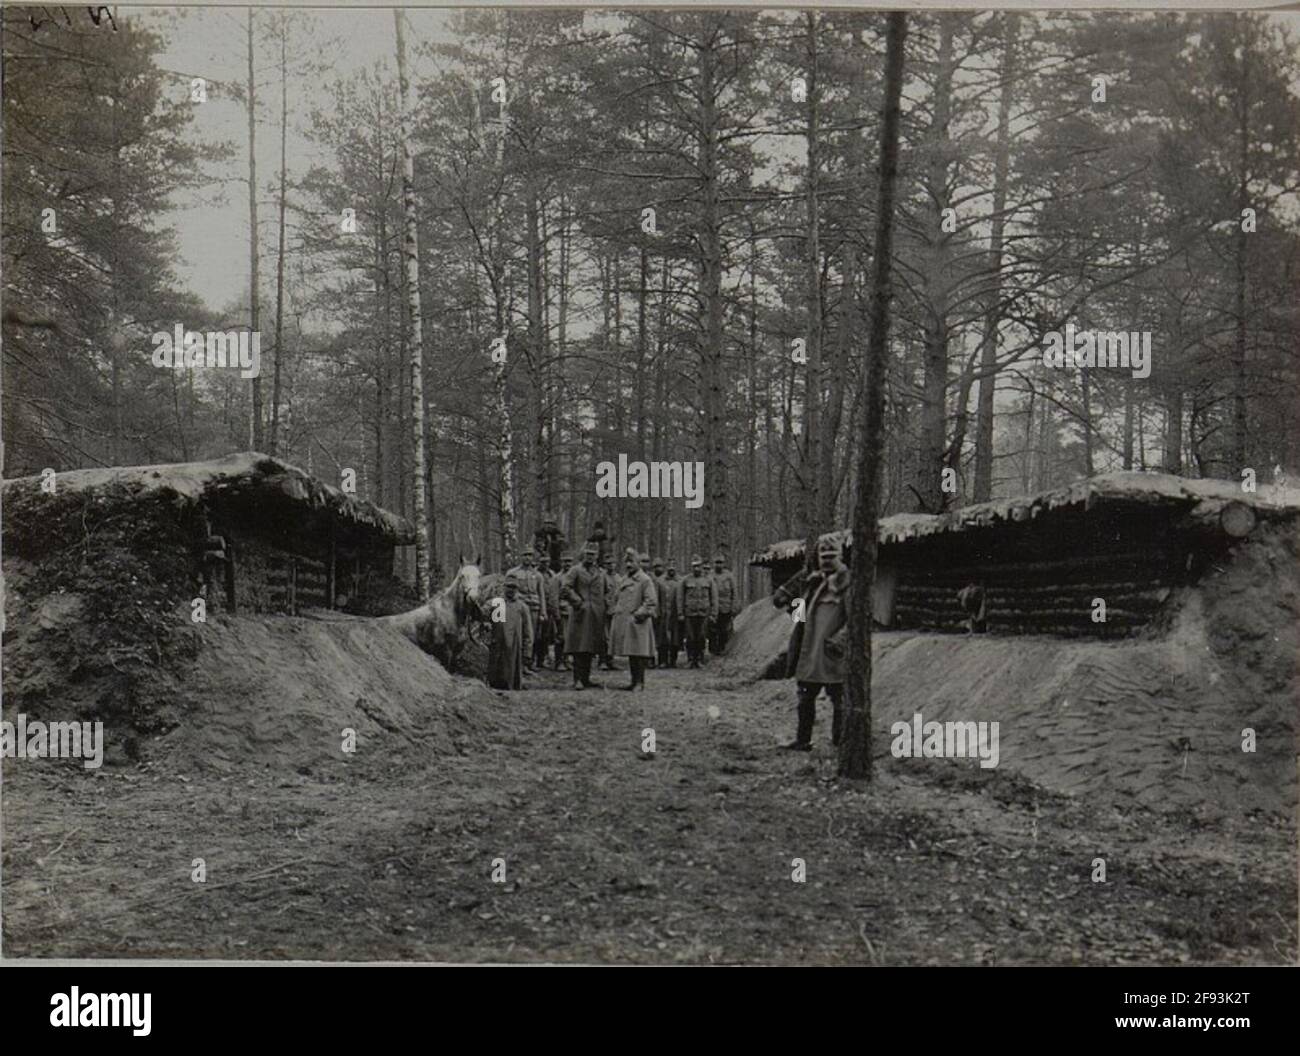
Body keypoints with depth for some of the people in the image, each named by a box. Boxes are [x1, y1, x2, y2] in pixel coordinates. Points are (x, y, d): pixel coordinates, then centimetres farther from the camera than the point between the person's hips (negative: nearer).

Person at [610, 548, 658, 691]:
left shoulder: (645, 580, -6)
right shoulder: (624, 580, 16)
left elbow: (651, 602, -12)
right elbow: (617, 599, 28)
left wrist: (638, 614, -16)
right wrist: (617, 612, 14)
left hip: (637, 624, -7)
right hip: (624, 623, 7)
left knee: (639, 653, -7)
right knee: (630, 654, 11)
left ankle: (641, 683, -3)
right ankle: (634, 681, 19)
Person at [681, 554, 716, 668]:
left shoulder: (708, 580, 6)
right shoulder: (686, 580, 4)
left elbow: (714, 598, 8)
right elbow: (681, 598, 6)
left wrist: (712, 614, 2)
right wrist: (681, 613, 1)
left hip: (704, 614, 1)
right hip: (690, 614, -1)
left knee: (701, 638, 2)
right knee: (690, 638, -1)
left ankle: (699, 660, 10)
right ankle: (691, 660, 6)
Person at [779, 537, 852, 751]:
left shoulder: (847, 582, -6)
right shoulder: (813, 582, 13)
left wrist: (839, 639, -22)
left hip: (832, 653, -7)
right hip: (810, 652, 7)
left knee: (839, 701, 1)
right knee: (805, 697, 11)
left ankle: (839, 743, 9)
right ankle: (802, 740, 20)